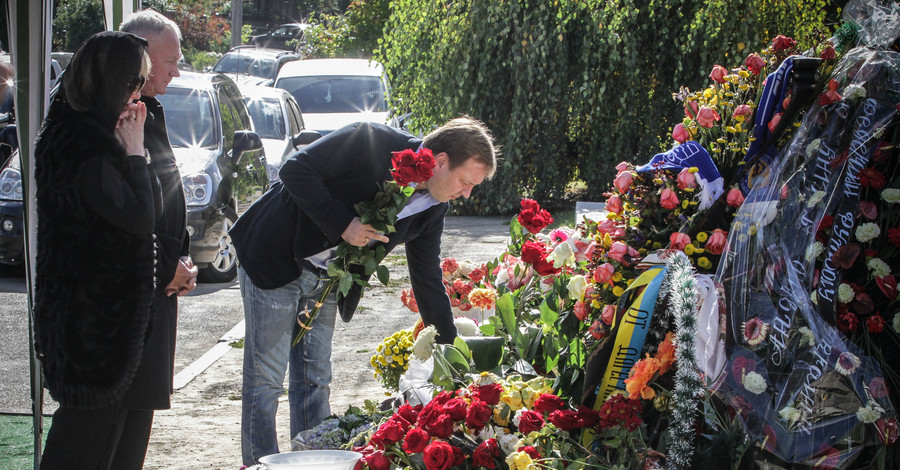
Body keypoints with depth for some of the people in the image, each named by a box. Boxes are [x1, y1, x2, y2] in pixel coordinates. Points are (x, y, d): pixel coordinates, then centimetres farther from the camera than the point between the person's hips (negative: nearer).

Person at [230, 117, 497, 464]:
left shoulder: (433, 209, -2)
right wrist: (342, 223, -26)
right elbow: (295, 170, -23)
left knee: (315, 381, 10)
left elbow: (427, 277, 7)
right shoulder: (370, 143, -24)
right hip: (275, 262, -7)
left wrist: (448, 342, 5)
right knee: (265, 380, -2)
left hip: (325, 280, 7)